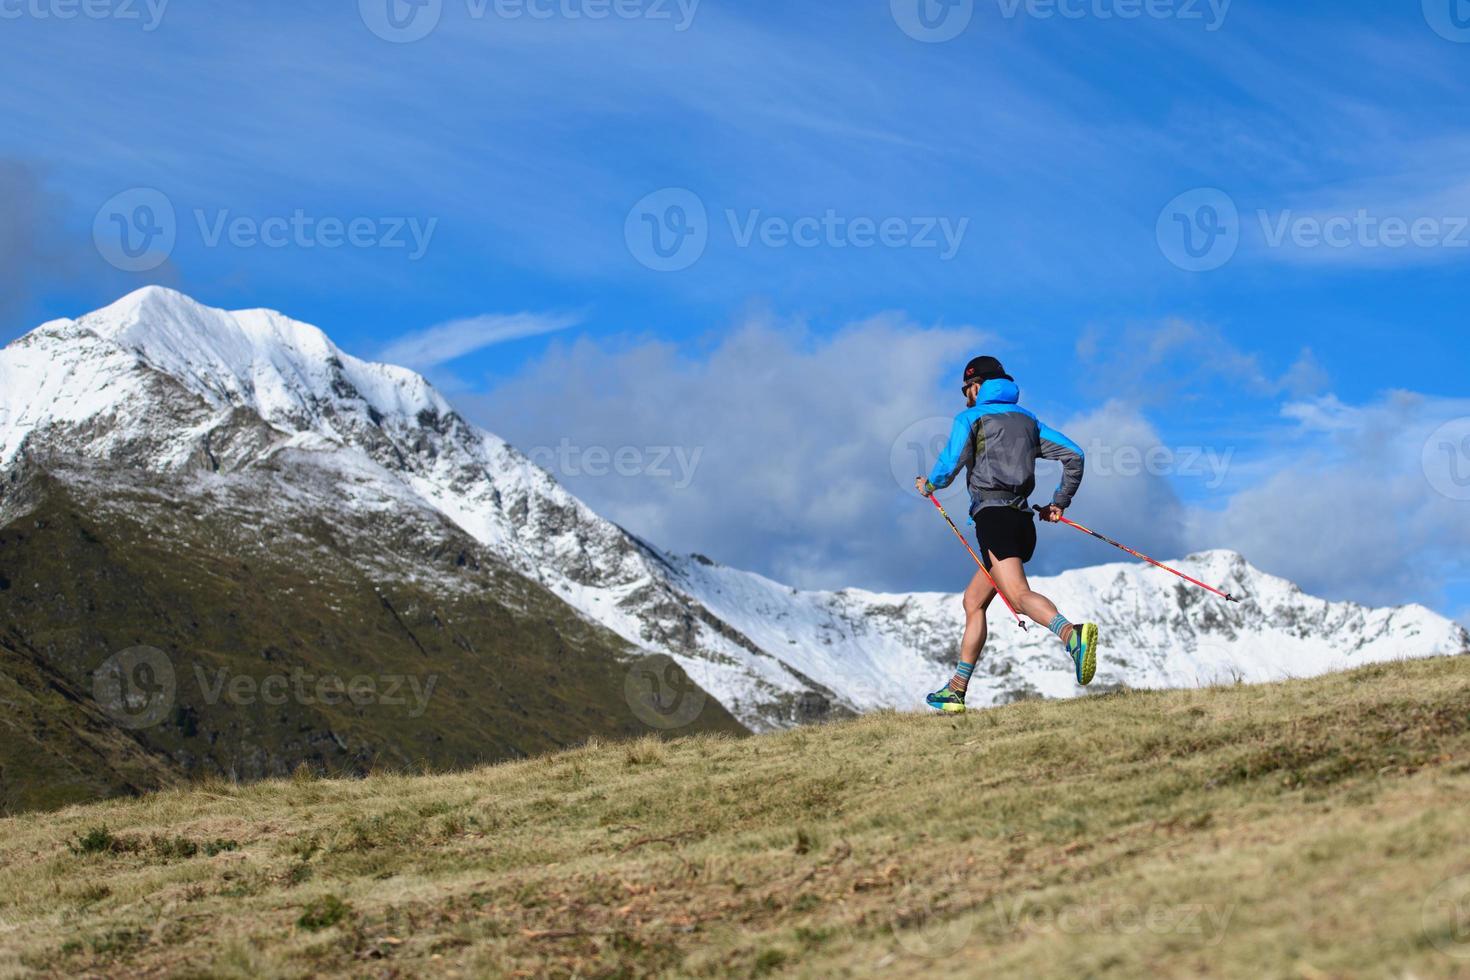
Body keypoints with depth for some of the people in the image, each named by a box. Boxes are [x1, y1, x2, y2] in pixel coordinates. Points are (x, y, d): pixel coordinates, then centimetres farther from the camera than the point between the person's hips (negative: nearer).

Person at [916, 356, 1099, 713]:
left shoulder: (970, 418, 5)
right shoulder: (1027, 420, 22)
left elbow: (950, 465, -8)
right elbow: (1074, 455, 13)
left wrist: (928, 485, 13)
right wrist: (1059, 502, 20)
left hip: (993, 516, -7)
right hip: (1024, 523, 8)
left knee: (1019, 595, -25)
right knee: (973, 603, 17)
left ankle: (1071, 634, -53)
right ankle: (956, 690, 17)